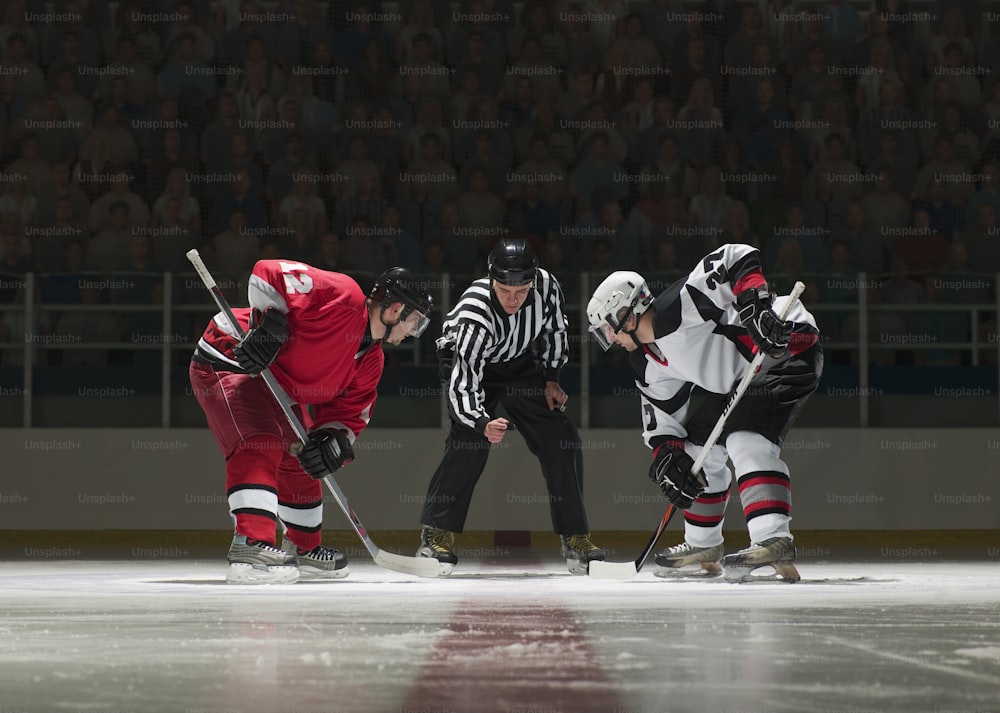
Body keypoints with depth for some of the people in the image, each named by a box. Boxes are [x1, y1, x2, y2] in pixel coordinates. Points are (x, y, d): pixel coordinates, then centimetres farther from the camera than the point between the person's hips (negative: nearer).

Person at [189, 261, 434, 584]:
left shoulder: (371, 361, 5)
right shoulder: (341, 297, -24)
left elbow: (349, 412, 7)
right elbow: (269, 272, -27)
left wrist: (334, 438, -14)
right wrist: (268, 324, -34)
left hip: (278, 389, 10)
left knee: (299, 463, 18)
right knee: (260, 446, -28)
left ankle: (304, 549, 34)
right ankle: (252, 545, -39)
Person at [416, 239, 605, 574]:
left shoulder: (546, 286, -26)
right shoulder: (475, 317, -39)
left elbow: (555, 329, -2)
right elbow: (463, 386, -40)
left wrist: (551, 378, -3)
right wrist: (483, 423, -56)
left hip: (518, 362, 5)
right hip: (466, 363, -5)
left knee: (561, 440, -3)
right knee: (469, 440, -27)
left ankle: (575, 540, 6)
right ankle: (436, 537, -22)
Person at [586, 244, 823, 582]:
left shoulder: (679, 308, -24)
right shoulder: (647, 363, 5)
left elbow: (737, 260, -30)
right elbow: (662, 419, 10)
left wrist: (755, 305, -39)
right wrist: (668, 459, -6)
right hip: (739, 376, 11)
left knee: (746, 438, -27)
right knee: (700, 445, 14)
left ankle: (774, 539, -39)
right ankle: (704, 545, 29)